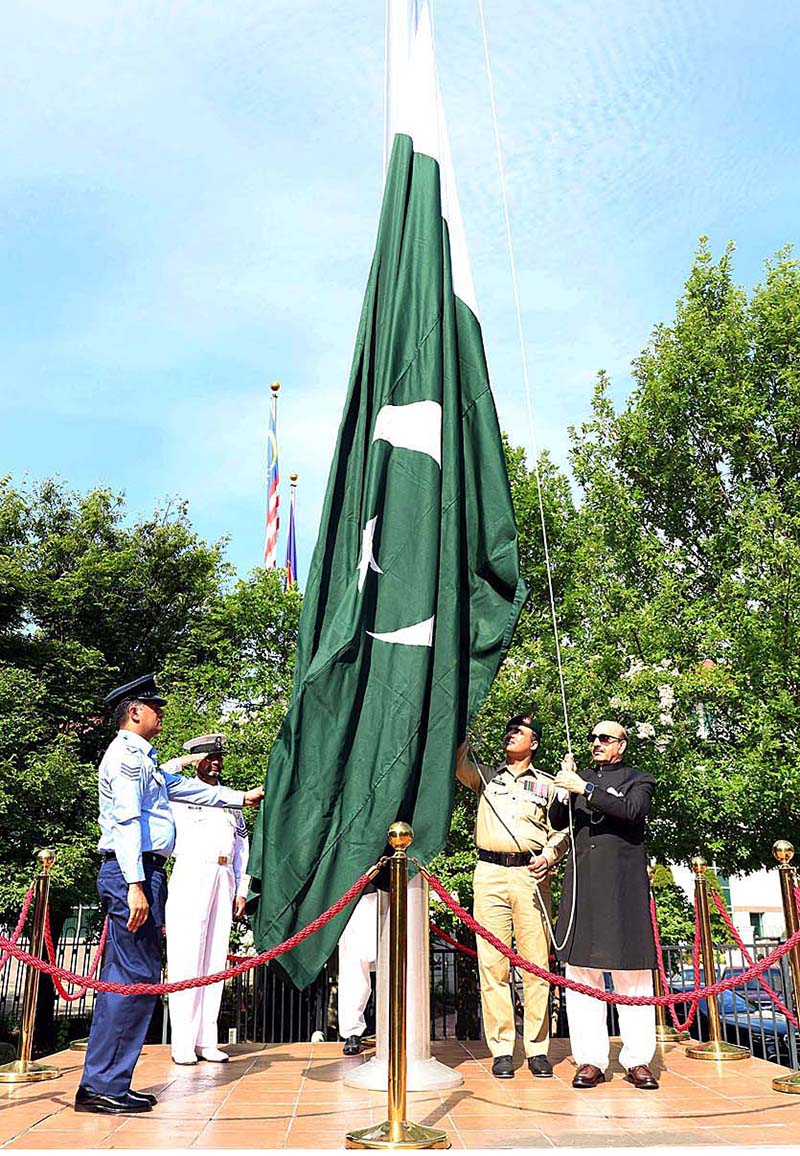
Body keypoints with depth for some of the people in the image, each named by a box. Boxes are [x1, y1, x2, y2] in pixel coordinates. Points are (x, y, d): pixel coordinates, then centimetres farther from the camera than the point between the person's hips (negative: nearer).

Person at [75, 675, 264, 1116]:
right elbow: (126, 820, -17)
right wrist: (136, 885, -23)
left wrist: (241, 796, 42)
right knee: (136, 978, -9)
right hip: (132, 871, -10)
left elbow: (186, 788, 36)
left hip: (142, 873, 10)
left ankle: (105, 1084, 15)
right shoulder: (126, 754, -7)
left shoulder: (143, 760, 24)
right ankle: (101, 1087, -3)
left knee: (124, 977, 10)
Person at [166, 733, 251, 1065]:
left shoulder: (230, 801, 22)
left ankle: (207, 1041, 8)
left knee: (215, 960, 4)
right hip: (191, 876, -4)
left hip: (223, 880, 5)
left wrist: (241, 891, 14)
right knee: (186, 958, -6)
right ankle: (182, 1043, -2)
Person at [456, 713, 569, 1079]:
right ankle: (501, 1049, 6)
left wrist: (547, 857, -8)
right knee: (492, 963, -1)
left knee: (536, 963, -1)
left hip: (531, 876, 0)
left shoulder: (547, 784, 14)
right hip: (489, 874, 1)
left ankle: (537, 1048, 9)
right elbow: (457, 761, 0)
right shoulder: (485, 776, 17)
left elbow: (561, 831, 11)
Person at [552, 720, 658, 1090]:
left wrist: (584, 789, -16)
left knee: (632, 972, -1)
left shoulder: (639, 780, 9)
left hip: (623, 884, -3)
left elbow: (631, 810, -12)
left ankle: (638, 1060, 7)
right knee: (581, 970, 1)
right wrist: (565, 787, -3)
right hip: (581, 884, 3)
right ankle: (590, 1060, 6)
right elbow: (555, 821, 12)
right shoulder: (580, 778, 19)